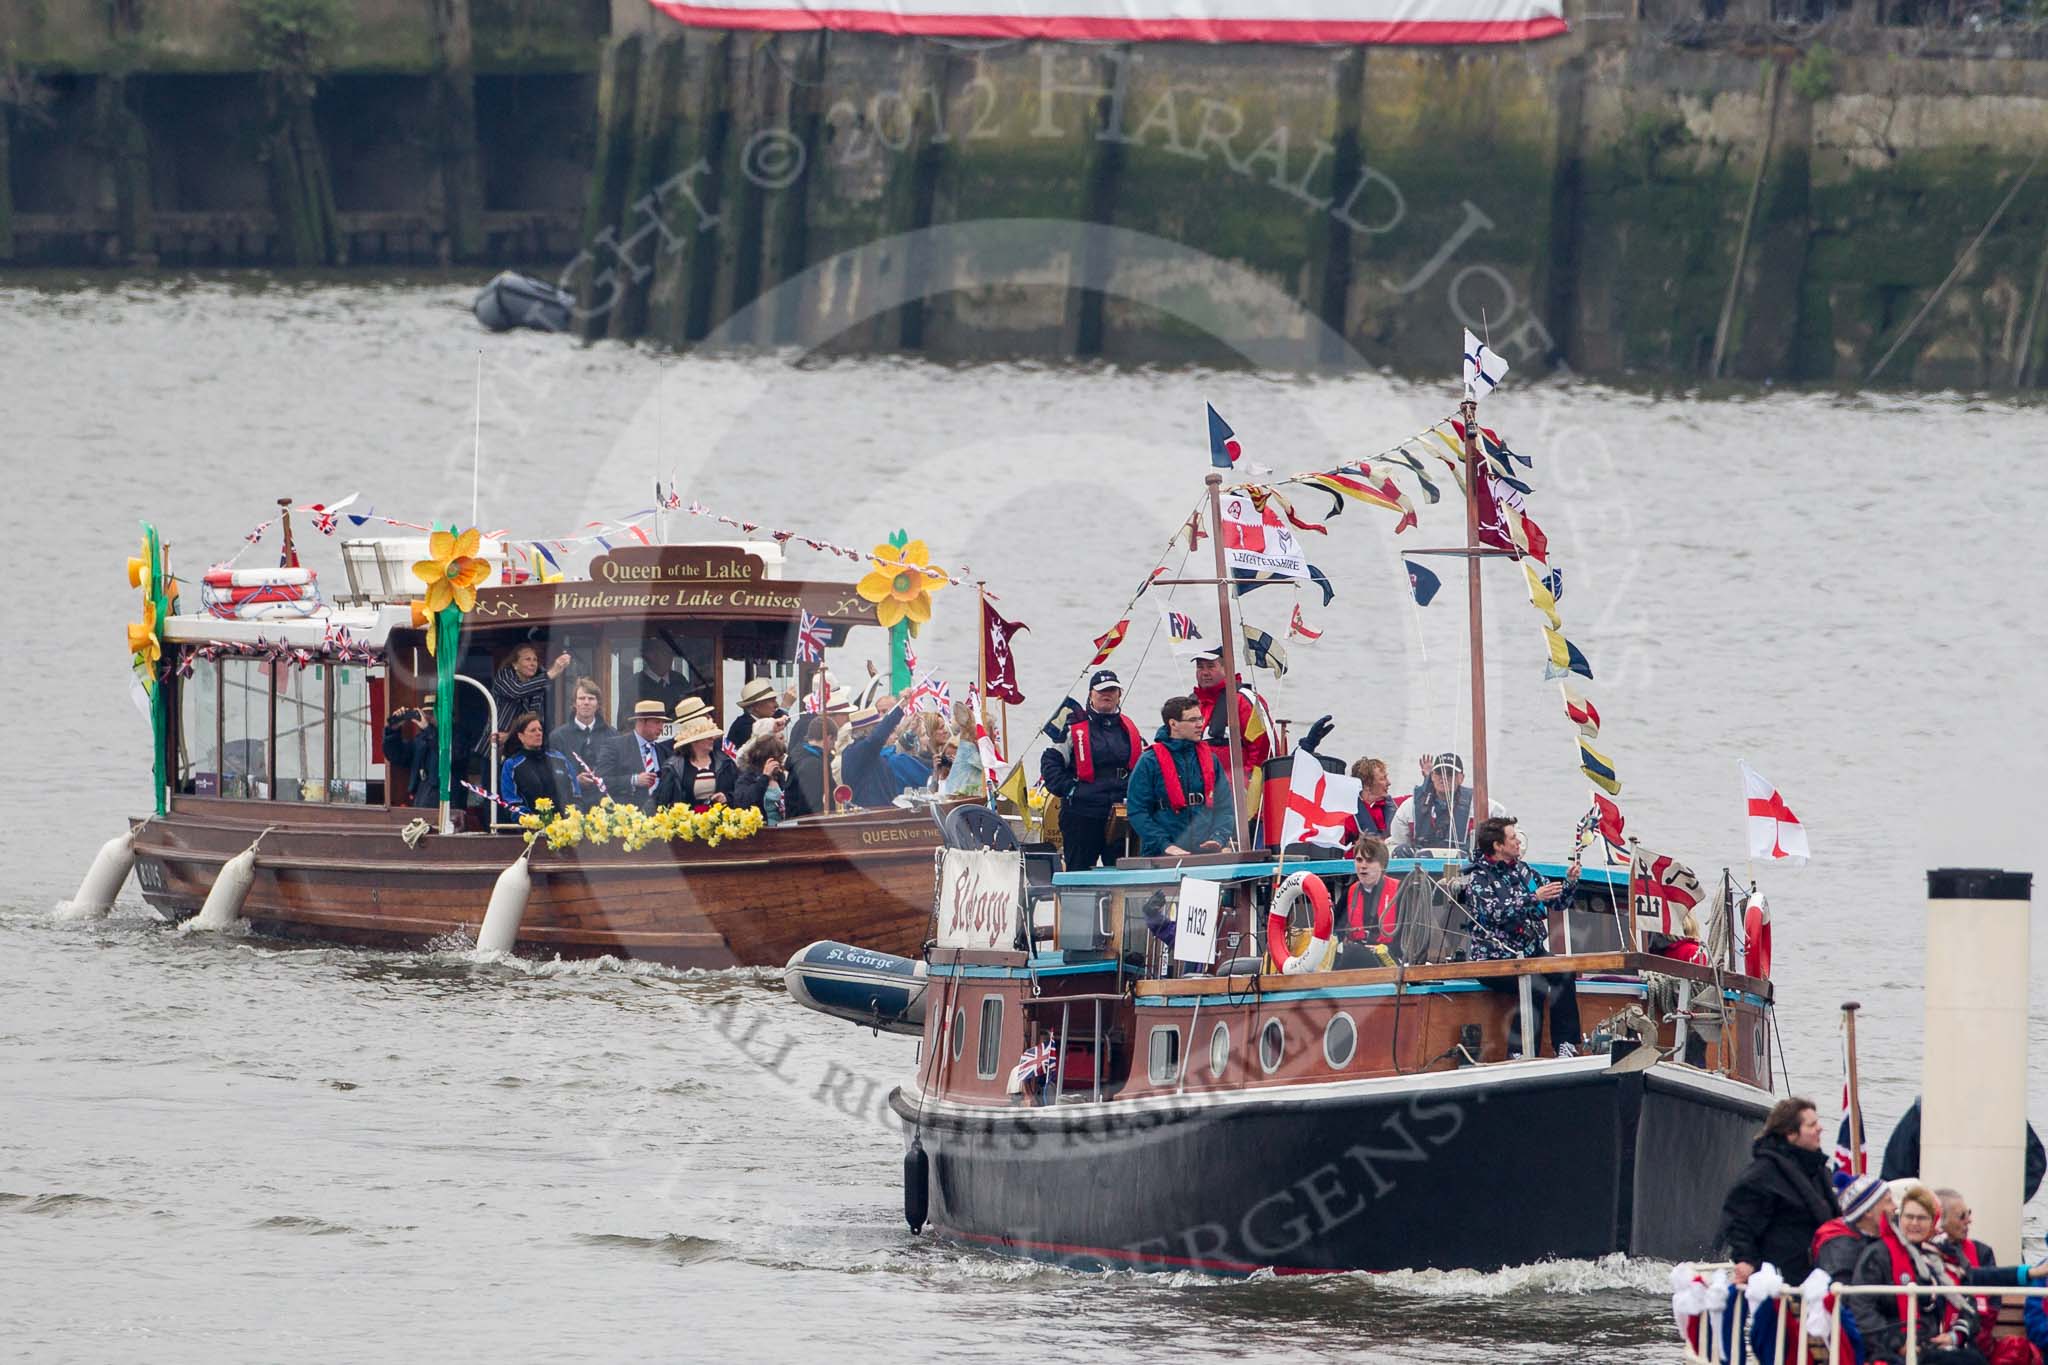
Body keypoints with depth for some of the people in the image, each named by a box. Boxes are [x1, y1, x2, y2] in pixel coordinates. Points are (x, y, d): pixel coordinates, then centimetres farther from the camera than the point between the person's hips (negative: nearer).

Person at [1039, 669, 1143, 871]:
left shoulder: (1128, 729, 11)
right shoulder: (1075, 728, -2)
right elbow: (1050, 762, -2)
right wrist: (1067, 789, -11)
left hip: (1121, 814, 4)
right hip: (1082, 815, -4)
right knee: (1079, 871, 1)